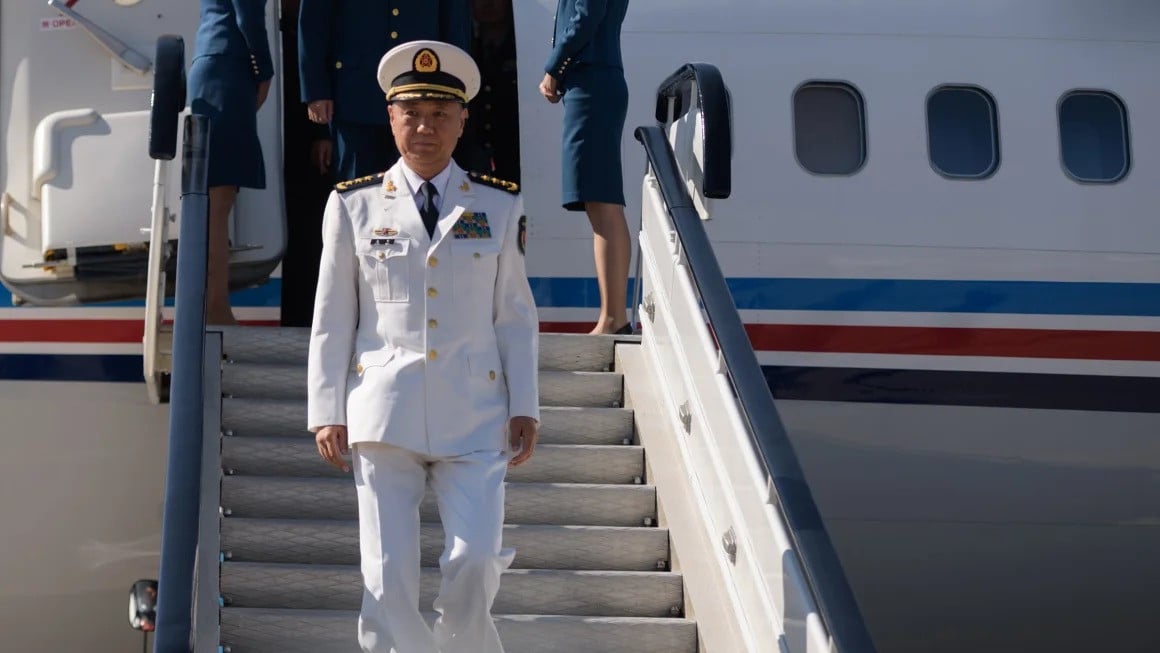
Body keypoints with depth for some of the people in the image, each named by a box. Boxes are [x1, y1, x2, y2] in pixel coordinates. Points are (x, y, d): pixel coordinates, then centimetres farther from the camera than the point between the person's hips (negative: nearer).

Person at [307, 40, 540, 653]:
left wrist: (525, 409, 4)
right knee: (387, 575, -3)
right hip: (384, 412, 0)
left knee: (476, 562, -10)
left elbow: (516, 315, 9)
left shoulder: (500, 205, 8)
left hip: (474, 414, 0)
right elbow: (331, 319, 7)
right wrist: (326, 412, 2)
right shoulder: (353, 205, 6)